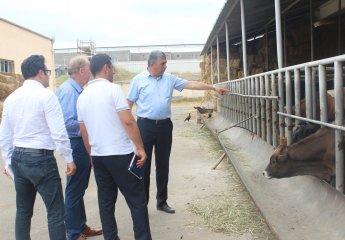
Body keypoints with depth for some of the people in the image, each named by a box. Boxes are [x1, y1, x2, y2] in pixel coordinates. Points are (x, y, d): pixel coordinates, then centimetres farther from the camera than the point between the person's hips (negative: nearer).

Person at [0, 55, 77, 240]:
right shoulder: (46, 95, -10)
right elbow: (59, 133, -15)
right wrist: (69, 159, -6)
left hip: (18, 158, 8)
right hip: (41, 159, -7)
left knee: (23, 211, 18)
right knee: (55, 213, -1)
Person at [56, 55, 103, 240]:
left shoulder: (77, 90, 8)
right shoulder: (69, 91, -20)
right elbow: (66, 123, -27)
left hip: (82, 144, 10)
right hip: (76, 144, -10)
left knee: (79, 188, 19)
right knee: (75, 189, 3)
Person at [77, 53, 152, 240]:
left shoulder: (82, 96, 9)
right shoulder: (113, 89, -11)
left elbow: (84, 132, 15)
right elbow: (128, 122, -18)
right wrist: (140, 148, -11)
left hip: (98, 156, 7)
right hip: (120, 155, -6)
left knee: (106, 201, 14)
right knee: (137, 200, 3)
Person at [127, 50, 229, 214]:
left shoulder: (169, 79, 8)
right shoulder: (139, 80, -3)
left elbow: (190, 84, 8)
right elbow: (129, 103, -2)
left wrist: (213, 88, 6)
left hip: (164, 126, 4)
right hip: (145, 126, -4)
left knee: (163, 165, 11)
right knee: (144, 165, 2)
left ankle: (162, 201, 24)